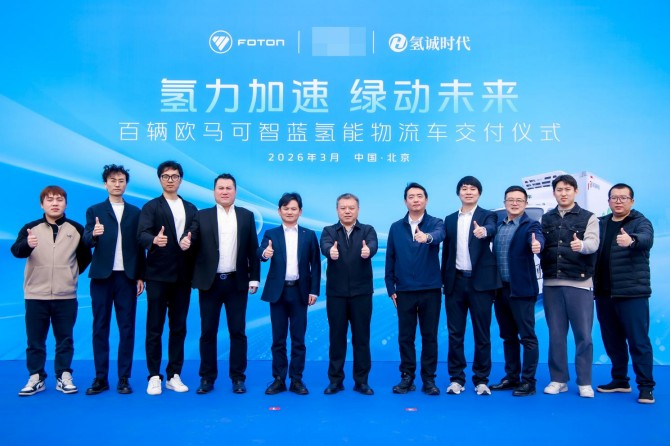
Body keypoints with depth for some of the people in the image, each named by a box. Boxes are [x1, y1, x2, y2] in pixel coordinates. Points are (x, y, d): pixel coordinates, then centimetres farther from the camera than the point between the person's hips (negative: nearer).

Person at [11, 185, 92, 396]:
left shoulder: (76, 229, 2)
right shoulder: (30, 228, -1)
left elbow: (85, 256, 14)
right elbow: (16, 251, -17)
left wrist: (72, 273, 7)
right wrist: (27, 244, -37)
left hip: (66, 296, 0)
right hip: (35, 295, 0)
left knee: (65, 338, 8)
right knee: (35, 339, 8)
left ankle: (64, 376, 17)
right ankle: (36, 377, 18)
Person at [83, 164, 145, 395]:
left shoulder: (135, 212, 11)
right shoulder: (94, 210, 7)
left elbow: (139, 246, 8)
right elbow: (87, 241, -5)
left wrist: (141, 276, 2)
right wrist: (93, 234, -28)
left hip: (127, 276, 1)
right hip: (102, 276, 0)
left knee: (127, 328, 1)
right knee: (100, 327, 3)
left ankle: (124, 378, 8)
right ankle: (101, 378, 10)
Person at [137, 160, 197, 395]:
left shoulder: (191, 209, 13)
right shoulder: (151, 207, 0)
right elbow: (142, 234, -16)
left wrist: (192, 252, -6)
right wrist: (154, 239, -36)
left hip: (182, 277, 4)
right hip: (158, 276, -4)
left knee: (179, 328, 8)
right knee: (155, 328, 2)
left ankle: (174, 375, 17)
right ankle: (154, 376, 11)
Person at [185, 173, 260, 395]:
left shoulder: (247, 216, 7)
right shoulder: (202, 216, 6)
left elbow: (253, 249, 4)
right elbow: (193, 241, -6)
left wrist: (254, 278, 0)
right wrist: (186, 241, -29)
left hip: (237, 282, 0)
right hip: (210, 282, 0)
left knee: (238, 332, 4)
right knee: (208, 332, 6)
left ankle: (238, 377, 14)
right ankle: (207, 377, 17)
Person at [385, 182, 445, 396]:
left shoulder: (435, 223, 0)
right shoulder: (396, 227, 6)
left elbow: (439, 235, -25)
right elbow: (390, 259, 7)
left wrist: (427, 237, -48)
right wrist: (391, 288, 2)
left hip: (430, 290, -1)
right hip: (404, 291, 2)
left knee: (430, 336, 5)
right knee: (405, 336, 6)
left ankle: (429, 378, 16)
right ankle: (407, 377, 18)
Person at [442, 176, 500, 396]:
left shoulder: (487, 216, 2)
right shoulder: (450, 219, 13)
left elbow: (492, 230, -23)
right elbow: (446, 251, 13)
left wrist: (483, 231, -46)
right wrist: (444, 280, 7)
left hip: (480, 281, -3)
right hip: (456, 281, 3)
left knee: (482, 333, 3)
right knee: (455, 333, 6)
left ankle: (481, 380, 13)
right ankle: (456, 378, 15)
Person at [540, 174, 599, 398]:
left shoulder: (588, 218, 3)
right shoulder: (546, 219, 12)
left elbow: (593, 243, -13)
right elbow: (541, 248, 7)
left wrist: (581, 245, -35)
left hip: (579, 283, -3)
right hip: (551, 283, 3)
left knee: (583, 334, 1)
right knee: (556, 334, 7)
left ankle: (584, 382, 12)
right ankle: (558, 379, 17)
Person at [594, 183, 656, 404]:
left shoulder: (641, 222, -3)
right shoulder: (601, 223, 13)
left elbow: (646, 239, -25)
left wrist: (631, 240, -47)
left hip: (632, 292, -5)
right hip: (604, 293, 5)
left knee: (638, 341, -3)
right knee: (612, 340, 13)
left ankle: (646, 387, 5)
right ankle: (620, 380, 27)